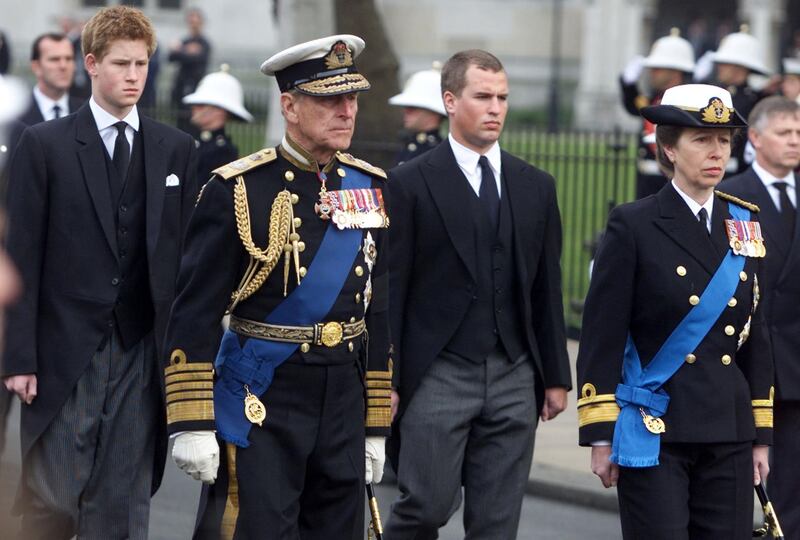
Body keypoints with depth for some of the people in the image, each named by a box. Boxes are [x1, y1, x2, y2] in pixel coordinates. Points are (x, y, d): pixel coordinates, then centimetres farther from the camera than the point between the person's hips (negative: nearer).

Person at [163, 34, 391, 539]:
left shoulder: (372, 188, 8)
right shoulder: (238, 190, -8)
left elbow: (379, 310, 13)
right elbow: (195, 312, -8)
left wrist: (376, 425, 12)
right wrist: (193, 425, -13)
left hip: (344, 399, 5)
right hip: (261, 402, -5)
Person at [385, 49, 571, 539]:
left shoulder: (536, 186, 11)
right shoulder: (411, 184, -2)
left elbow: (547, 289, 13)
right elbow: (391, 289, -4)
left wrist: (557, 376, 11)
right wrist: (386, 381, -8)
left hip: (514, 377, 4)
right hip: (438, 374, -4)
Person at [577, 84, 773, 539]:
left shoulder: (744, 224, 11)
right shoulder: (634, 226, -4)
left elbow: (755, 333, 14)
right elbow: (603, 335, -5)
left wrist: (761, 434, 12)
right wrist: (600, 436, -9)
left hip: (728, 436, 5)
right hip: (655, 433, -5)